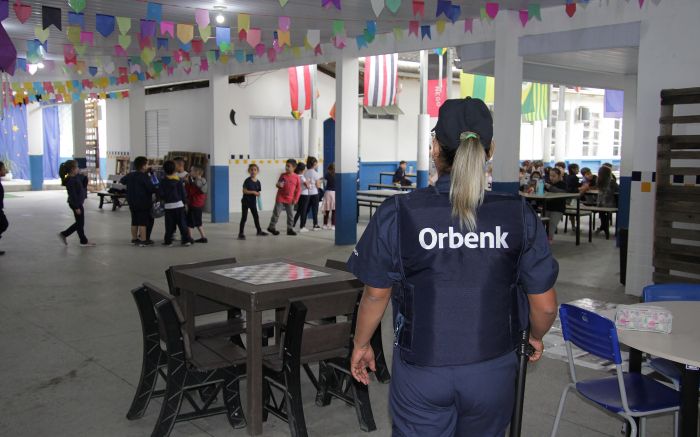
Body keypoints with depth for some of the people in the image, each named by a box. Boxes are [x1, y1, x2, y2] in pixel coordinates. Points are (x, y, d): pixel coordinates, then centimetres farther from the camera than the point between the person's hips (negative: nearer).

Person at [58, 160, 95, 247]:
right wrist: (77, 207, -22)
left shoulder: (76, 177, 6)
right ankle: (84, 241, 15)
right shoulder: (71, 181, -21)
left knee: (79, 223, 18)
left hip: (78, 203, 10)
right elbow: (73, 195, -22)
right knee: (80, 223, 3)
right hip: (76, 204, -10)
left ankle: (63, 234, 24)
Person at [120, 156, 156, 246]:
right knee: (143, 222, -4)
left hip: (132, 202, 8)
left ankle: (134, 239, 22)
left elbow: (122, 181, 25)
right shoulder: (144, 176, -16)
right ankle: (143, 241, -3)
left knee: (134, 221, 15)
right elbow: (151, 188, -20)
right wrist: (156, 190, -1)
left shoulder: (130, 175, 8)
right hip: (143, 203, -8)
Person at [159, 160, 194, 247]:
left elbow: (161, 194, -6)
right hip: (179, 204, 0)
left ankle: (168, 241, 8)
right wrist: (184, 201, 15)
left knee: (169, 225, 5)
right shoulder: (179, 181, -1)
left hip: (168, 206, 0)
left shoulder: (163, 182, -3)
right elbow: (183, 193, 1)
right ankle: (186, 239, -1)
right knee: (182, 223, 2)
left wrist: (164, 199, 14)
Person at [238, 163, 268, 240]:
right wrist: (253, 192, -24)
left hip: (253, 202, 6)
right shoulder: (247, 180, -13)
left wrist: (258, 194, -13)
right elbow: (244, 191, -18)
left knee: (256, 217, 17)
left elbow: (258, 192, 8)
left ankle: (259, 231, 32)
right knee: (244, 217, -3)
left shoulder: (258, 182, 2)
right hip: (245, 202, -6)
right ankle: (241, 233, 1)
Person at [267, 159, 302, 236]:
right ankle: (271, 227, 13)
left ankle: (290, 229, 16)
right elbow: (278, 184, 8)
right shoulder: (283, 175, -4)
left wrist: (296, 199, -4)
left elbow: (298, 189, 1)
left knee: (291, 215, 5)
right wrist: (278, 185, -17)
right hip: (280, 198, -1)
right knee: (276, 213, 1)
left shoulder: (296, 177, -5)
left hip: (290, 200, 1)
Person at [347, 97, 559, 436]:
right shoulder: (518, 215, -10)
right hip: (492, 371, 2)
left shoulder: (397, 214, -14)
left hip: (420, 373, -1)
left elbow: (376, 294, -4)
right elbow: (545, 305, -3)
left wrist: (361, 344, 14)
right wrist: (536, 336, 19)